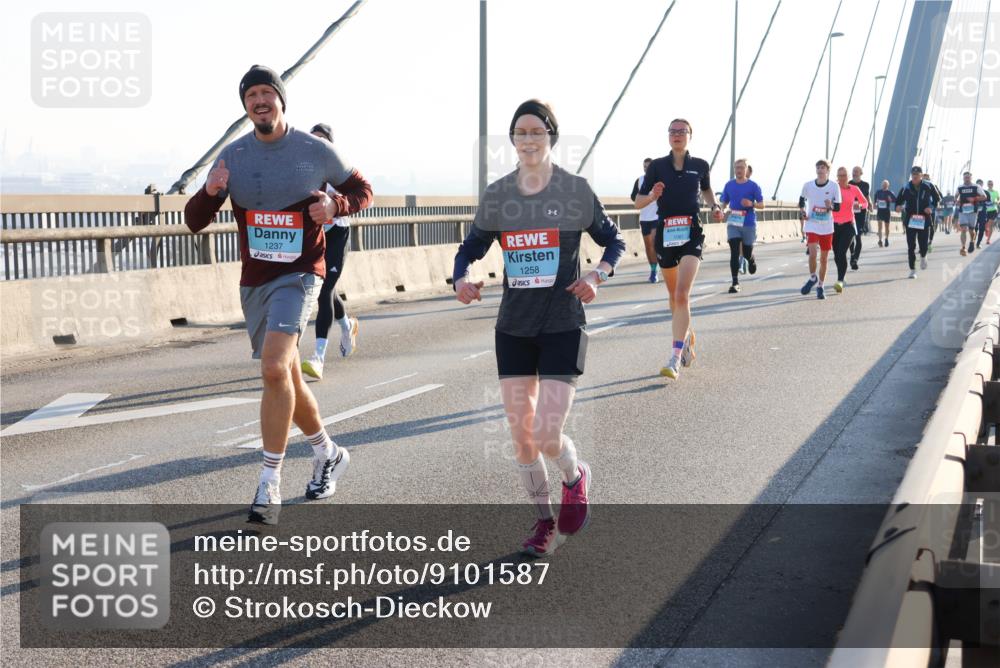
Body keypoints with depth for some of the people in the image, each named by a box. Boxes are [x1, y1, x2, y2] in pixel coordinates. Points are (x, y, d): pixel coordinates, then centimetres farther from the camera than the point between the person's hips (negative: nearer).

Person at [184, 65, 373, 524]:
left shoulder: (315, 151, -4)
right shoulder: (233, 156, 3)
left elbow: (362, 190, 10)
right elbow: (194, 222, 4)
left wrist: (334, 206, -12)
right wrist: (210, 192, -18)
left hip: (298, 275, -5)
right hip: (254, 281, 5)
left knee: (274, 369, -24)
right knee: (287, 379, 15)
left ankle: (269, 486, -17)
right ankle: (328, 454, 38)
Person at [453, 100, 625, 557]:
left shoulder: (575, 190, -4)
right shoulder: (496, 195, 4)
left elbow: (614, 240, 7)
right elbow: (472, 247, 13)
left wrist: (597, 276, -11)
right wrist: (460, 279, -8)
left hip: (562, 327, -3)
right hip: (513, 329, 4)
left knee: (547, 436, -12)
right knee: (521, 437, 5)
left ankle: (575, 477, 23)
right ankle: (544, 522, 25)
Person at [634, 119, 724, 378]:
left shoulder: (700, 166, 4)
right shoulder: (657, 166, 2)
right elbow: (638, 202, 3)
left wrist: (715, 206, 5)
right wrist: (652, 196, -18)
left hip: (691, 233, -2)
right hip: (665, 233, 2)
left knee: (682, 294, -17)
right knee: (674, 295, 15)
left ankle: (675, 360, -20)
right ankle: (688, 336, 43)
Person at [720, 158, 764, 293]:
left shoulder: (753, 186, -2)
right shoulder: (729, 185, 6)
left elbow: (761, 205, 0)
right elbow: (724, 203, 14)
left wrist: (751, 204, -20)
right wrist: (724, 211, -8)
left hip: (749, 223, -1)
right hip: (733, 223, 1)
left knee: (747, 252, 7)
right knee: (734, 252, -10)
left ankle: (752, 260, 46)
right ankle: (735, 283, -8)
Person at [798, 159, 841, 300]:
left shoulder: (834, 187, -6)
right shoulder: (808, 185, -2)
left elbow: (838, 207, -3)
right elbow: (802, 199, 18)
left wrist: (831, 206, -24)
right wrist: (802, 211, 2)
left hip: (827, 227, 0)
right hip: (811, 225, 0)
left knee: (824, 258, 7)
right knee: (813, 253, -18)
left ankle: (820, 286, 22)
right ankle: (812, 277, 9)